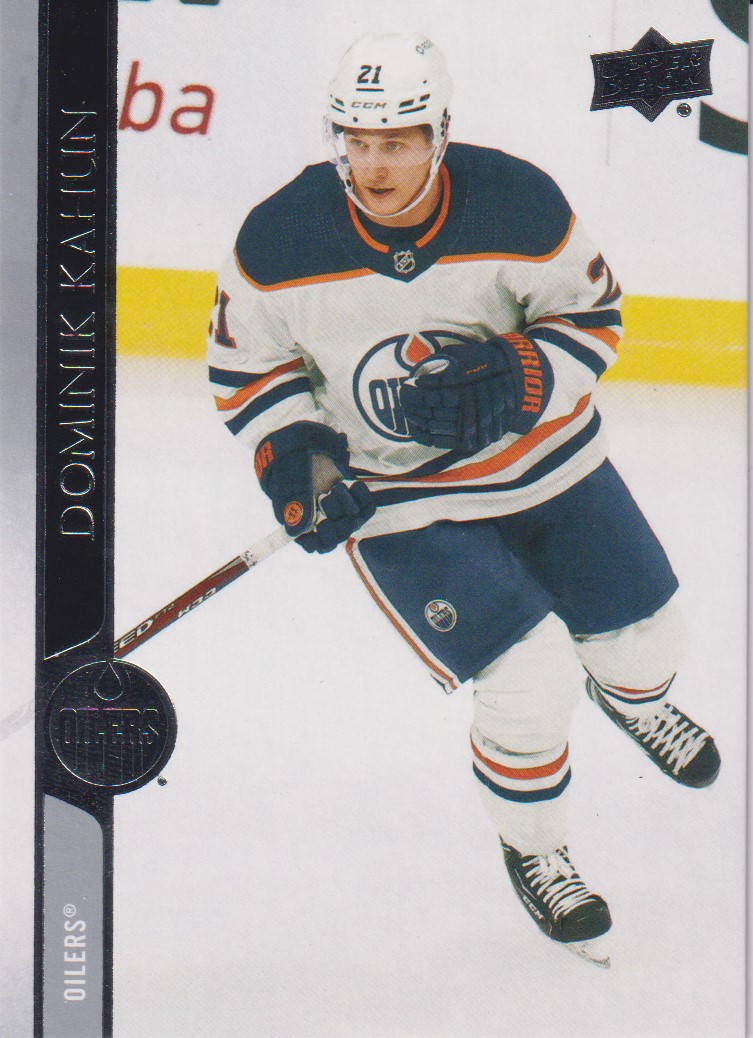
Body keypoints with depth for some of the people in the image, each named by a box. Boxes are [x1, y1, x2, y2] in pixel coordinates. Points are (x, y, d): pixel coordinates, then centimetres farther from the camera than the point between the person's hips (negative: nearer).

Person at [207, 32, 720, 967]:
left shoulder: (518, 205, -20)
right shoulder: (279, 241, -19)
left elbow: (591, 317, -7)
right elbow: (247, 366, -4)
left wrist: (512, 379, -25)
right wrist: (293, 456, -19)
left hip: (543, 458, 3)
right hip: (397, 496, -2)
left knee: (642, 639, 15)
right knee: (531, 687, -14)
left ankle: (632, 697, 57)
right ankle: (532, 849, 18)